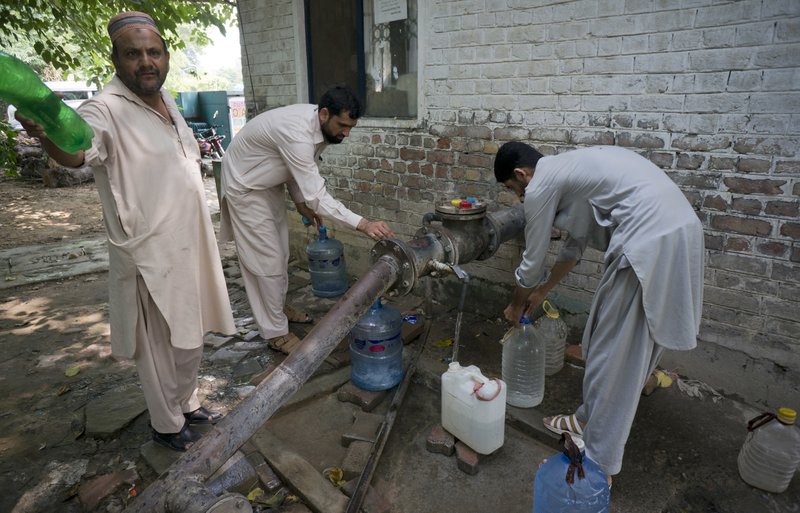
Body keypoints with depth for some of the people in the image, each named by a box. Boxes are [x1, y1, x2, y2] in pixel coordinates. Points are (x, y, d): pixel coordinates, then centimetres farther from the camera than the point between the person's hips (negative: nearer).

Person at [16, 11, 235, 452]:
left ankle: (186, 403, 44)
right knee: (165, 347, 7)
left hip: (186, 246, 8)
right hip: (152, 256, -8)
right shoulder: (107, 109, -18)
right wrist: (49, 134, -59)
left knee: (189, 337, 22)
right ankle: (166, 425, 31)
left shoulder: (164, 98, 8)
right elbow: (78, 149, -39)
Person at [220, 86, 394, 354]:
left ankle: (278, 306, 36)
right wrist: (363, 224, -45)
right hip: (245, 187, -9)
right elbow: (317, 196, -41)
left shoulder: (319, 124, -10)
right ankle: (275, 331, 7)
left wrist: (301, 202, -2)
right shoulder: (297, 134, -38)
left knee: (280, 250, 16)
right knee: (266, 259, -5)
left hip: (270, 184, 9)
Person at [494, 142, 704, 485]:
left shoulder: (541, 185, -4)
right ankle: (590, 418, 38)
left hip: (650, 241, -10)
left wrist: (515, 306, 22)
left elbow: (532, 264, 4)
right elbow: (575, 243, 29)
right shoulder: (566, 169, 23)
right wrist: (542, 292, 36)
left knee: (613, 355, -1)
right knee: (617, 343, 20)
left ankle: (598, 466, 12)